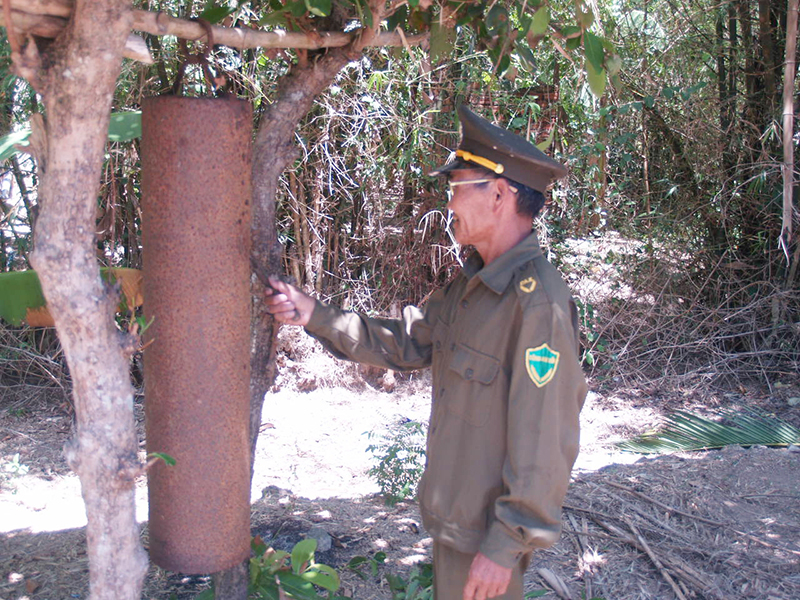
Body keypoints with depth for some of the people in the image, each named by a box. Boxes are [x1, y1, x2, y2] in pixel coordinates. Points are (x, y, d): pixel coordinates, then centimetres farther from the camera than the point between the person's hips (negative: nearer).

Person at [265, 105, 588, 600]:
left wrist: (505, 546, -22)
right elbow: (404, 344, 14)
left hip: (489, 538, -9)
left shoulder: (538, 302, -26)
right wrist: (314, 314, 7)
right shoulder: (473, 284, 6)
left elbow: (544, 442, -26)